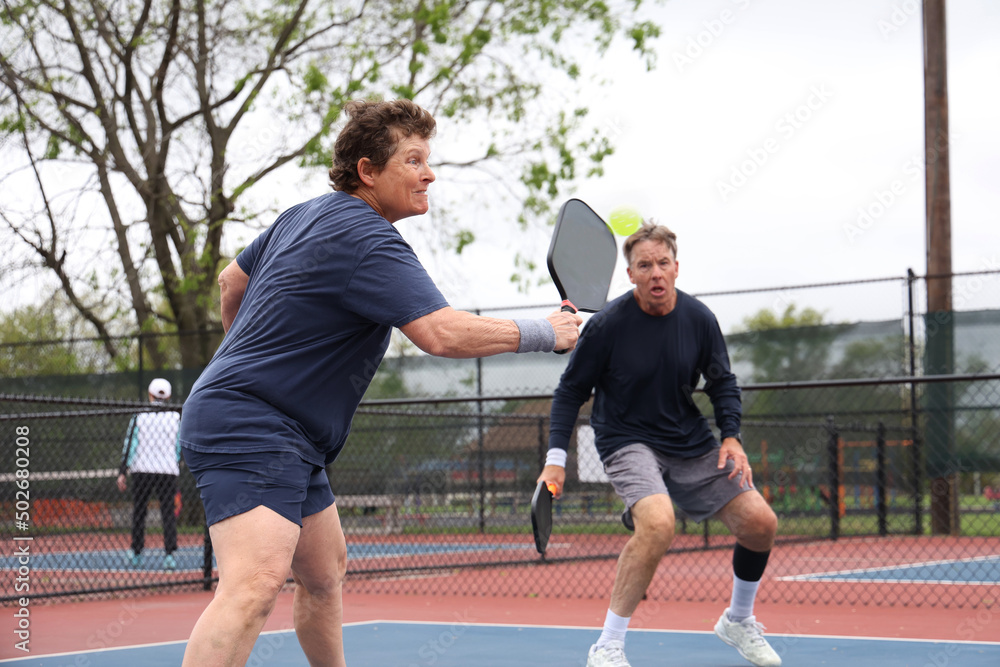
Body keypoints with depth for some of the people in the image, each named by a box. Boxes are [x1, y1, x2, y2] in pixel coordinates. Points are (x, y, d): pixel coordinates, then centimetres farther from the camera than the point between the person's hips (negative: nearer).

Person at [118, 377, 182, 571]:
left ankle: (137, 555, 13)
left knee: (139, 513, 10)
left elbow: (129, 444, -2)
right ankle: (169, 553, -11)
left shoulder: (139, 416, 0)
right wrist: (177, 466, 18)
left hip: (142, 470, 0)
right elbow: (180, 447, 5)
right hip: (168, 471, 0)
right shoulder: (176, 417, 2)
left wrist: (122, 472, 0)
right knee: (168, 512, 1)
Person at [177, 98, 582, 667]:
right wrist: (545, 333, -15)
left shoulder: (305, 216, 13)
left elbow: (232, 282, 26)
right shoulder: (367, 241, -18)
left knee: (325, 572, 21)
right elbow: (442, 332, -27)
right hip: (251, 428, -11)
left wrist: (250, 356, 40)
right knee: (258, 582, -28)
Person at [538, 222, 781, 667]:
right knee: (658, 523, -33)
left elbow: (722, 382, 9)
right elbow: (570, 391, -6)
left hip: (690, 441, 5)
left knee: (760, 522, 0)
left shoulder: (699, 318, -5)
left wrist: (731, 437, -6)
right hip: (626, 440, -5)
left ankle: (738, 621, 28)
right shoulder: (608, 324, -16)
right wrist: (556, 458, -13)